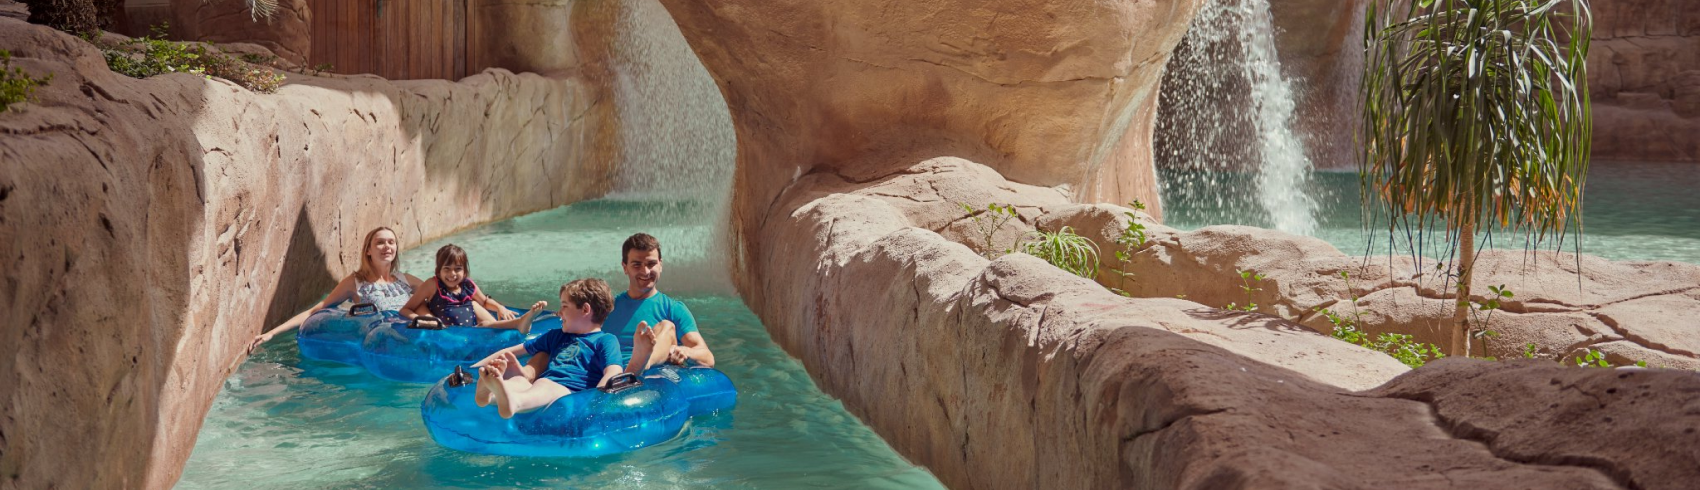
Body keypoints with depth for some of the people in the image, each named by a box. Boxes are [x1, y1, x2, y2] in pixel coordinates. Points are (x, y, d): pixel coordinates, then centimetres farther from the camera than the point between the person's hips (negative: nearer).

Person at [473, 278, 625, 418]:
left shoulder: (605, 341, 12)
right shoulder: (555, 336, 36)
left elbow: (613, 375, -6)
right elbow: (512, 351, 39)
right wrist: (475, 367, 33)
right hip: (540, 394, 7)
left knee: (544, 385, -38)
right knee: (518, 380, -27)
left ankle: (513, 402, -72)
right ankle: (491, 393, -62)